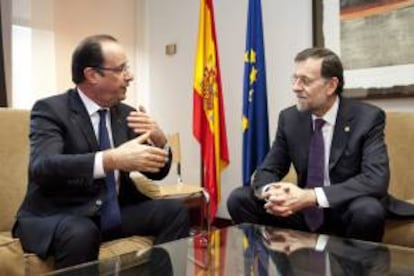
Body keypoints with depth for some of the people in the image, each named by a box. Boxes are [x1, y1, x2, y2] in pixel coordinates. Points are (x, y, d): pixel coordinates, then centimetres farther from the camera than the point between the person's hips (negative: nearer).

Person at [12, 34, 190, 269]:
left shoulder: (126, 113, 7)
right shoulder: (51, 109, -10)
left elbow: (157, 171, 9)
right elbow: (42, 167, -28)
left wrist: (160, 141, -14)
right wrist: (111, 160, -42)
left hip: (114, 212, 5)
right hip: (57, 216, -5)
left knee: (176, 211, -13)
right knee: (81, 233, -36)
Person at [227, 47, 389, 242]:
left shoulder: (368, 118, -13)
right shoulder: (289, 118, -1)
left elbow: (376, 180, -25)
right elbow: (268, 170, 0)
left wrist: (311, 196, -34)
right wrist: (271, 192, -26)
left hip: (348, 213, -3)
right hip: (305, 212, 3)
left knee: (368, 210, -36)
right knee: (239, 199, -12)